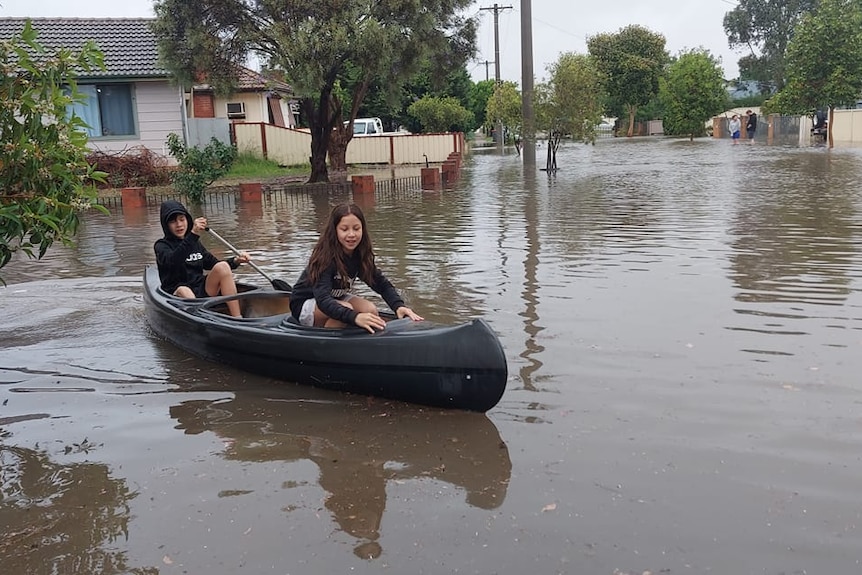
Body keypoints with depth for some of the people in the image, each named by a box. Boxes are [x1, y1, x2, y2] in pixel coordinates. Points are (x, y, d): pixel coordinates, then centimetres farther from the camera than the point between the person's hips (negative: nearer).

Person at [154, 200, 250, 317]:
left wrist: (235, 261, 4)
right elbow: (172, 261, -22)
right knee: (183, 290, -37)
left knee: (222, 266, -18)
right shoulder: (161, 246, 1)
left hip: (202, 292, 5)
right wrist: (193, 235, -33)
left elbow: (212, 263, 24)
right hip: (177, 295, -5)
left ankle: (238, 318, -27)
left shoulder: (195, 243, 19)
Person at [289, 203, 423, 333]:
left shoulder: (361, 255, -10)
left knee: (370, 310, -20)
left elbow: (382, 284, -8)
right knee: (346, 309, -33)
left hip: (336, 299, 6)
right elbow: (322, 300, -41)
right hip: (305, 304, -6)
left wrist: (399, 306, -29)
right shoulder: (325, 256, -30)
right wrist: (354, 317, -57)